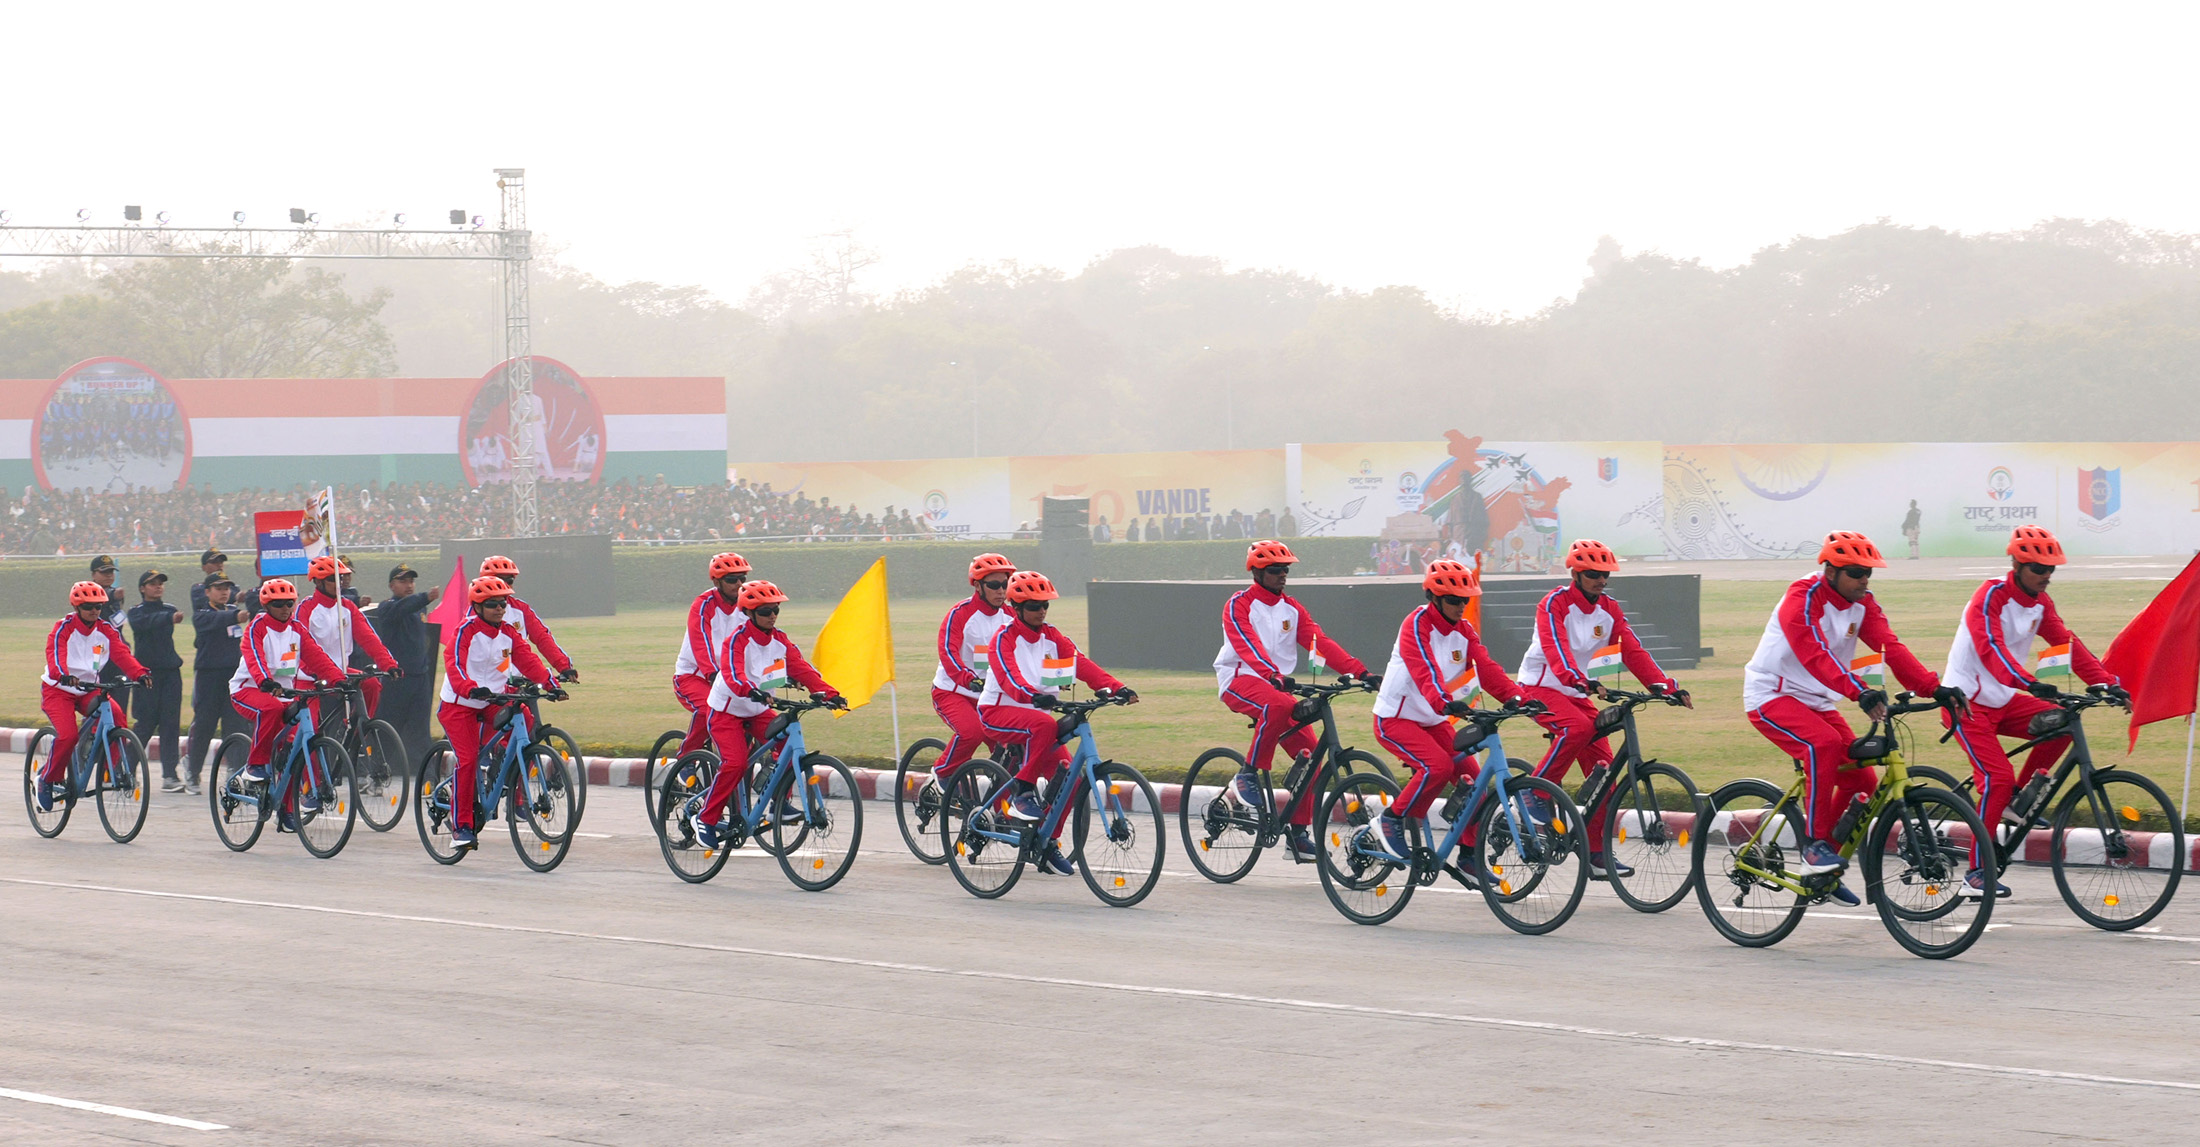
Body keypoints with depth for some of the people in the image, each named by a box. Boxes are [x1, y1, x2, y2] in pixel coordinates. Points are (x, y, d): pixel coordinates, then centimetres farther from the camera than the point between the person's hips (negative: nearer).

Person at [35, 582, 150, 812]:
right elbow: (55, 654, -29)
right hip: (58, 690, -4)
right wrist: (64, 675, -51)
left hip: (89, 690, 4)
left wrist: (139, 673, -34)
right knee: (67, 735, -25)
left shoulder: (106, 629, -1)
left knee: (116, 714, -25)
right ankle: (47, 780, -3)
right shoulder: (63, 628, -13)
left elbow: (121, 653, -14)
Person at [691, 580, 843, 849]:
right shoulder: (738, 640, -22)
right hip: (727, 711, -6)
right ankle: (705, 819, -9)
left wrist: (828, 693, -20)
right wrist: (753, 692, -58)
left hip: (758, 711, 6)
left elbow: (800, 668, -7)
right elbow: (733, 676, -37)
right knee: (735, 763, -23)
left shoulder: (779, 639, -2)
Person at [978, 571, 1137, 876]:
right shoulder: (1005, 638, -10)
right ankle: (1022, 793, -24)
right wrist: (1034, 696, -48)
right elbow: (1008, 677, -27)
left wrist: (1117, 688, -20)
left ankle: (1048, 844, 2)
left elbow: (1081, 664, -5)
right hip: (999, 711, -6)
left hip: (1034, 713, 6)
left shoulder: (1051, 637, 8)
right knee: (1043, 724, -37)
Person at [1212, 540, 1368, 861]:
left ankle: (1298, 832, -1)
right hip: (1240, 681, -6)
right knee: (1278, 705, -39)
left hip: (1277, 684, 6)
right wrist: (1273, 676, -40)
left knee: (1309, 750, -9)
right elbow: (1248, 646, -22)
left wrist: (1358, 671, -13)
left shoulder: (1291, 608, 13)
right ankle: (1249, 775, -23)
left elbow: (1319, 642, 2)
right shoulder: (1239, 605, -5)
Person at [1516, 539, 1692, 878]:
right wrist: (1583, 682, -50)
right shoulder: (1555, 604, -17)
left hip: (1577, 694, 6)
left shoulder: (1609, 610, 2)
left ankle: (1596, 853, 0)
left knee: (1603, 767, -5)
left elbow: (1633, 652, -5)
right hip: (1541, 688, -6)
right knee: (1579, 727, -35)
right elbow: (1556, 650, -32)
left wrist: (1668, 686, -19)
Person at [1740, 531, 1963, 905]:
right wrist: (1860, 692, -50)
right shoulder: (1802, 599, -22)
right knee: (1825, 743, -34)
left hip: (1816, 701, 8)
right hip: (1771, 695, -8)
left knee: (1863, 780, -2)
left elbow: (1890, 647, -11)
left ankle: (1823, 870, 13)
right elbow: (1816, 656, -36)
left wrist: (1934, 688, -25)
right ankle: (1815, 845, -25)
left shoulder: (1863, 603, 0)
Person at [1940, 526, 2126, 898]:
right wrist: (2030, 683, -49)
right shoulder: (1991, 597, -20)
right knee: (1998, 777, -20)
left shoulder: (2040, 603, 4)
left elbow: (2068, 645, 1)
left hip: (2003, 699, 7)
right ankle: (1976, 873, -13)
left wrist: (2110, 684, -12)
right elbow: (1990, 648, -35)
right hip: (1967, 700, -7)